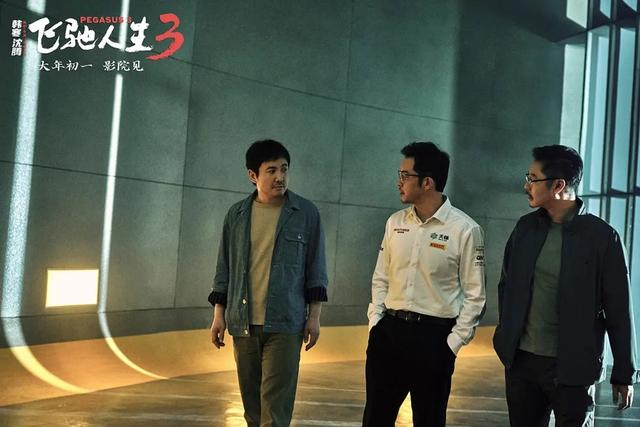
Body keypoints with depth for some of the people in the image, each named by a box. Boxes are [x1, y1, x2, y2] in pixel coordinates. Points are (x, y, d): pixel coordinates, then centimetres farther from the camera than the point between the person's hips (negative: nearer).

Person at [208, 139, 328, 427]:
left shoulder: (306, 213, -1)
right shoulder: (236, 215, 6)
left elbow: (316, 269, 2)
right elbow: (224, 269, 10)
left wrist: (314, 316, -2)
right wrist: (219, 314, 7)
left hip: (285, 324, -3)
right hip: (243, 323, 3)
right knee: (251, 401, 12)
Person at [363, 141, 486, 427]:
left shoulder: (465, 229, -10)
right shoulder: (395, 222, 5)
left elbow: (474, 294, -5)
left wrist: (453, 342, -8)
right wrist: (375, 322, 4)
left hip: (434, 336, -4)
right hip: (388, 330, 4)